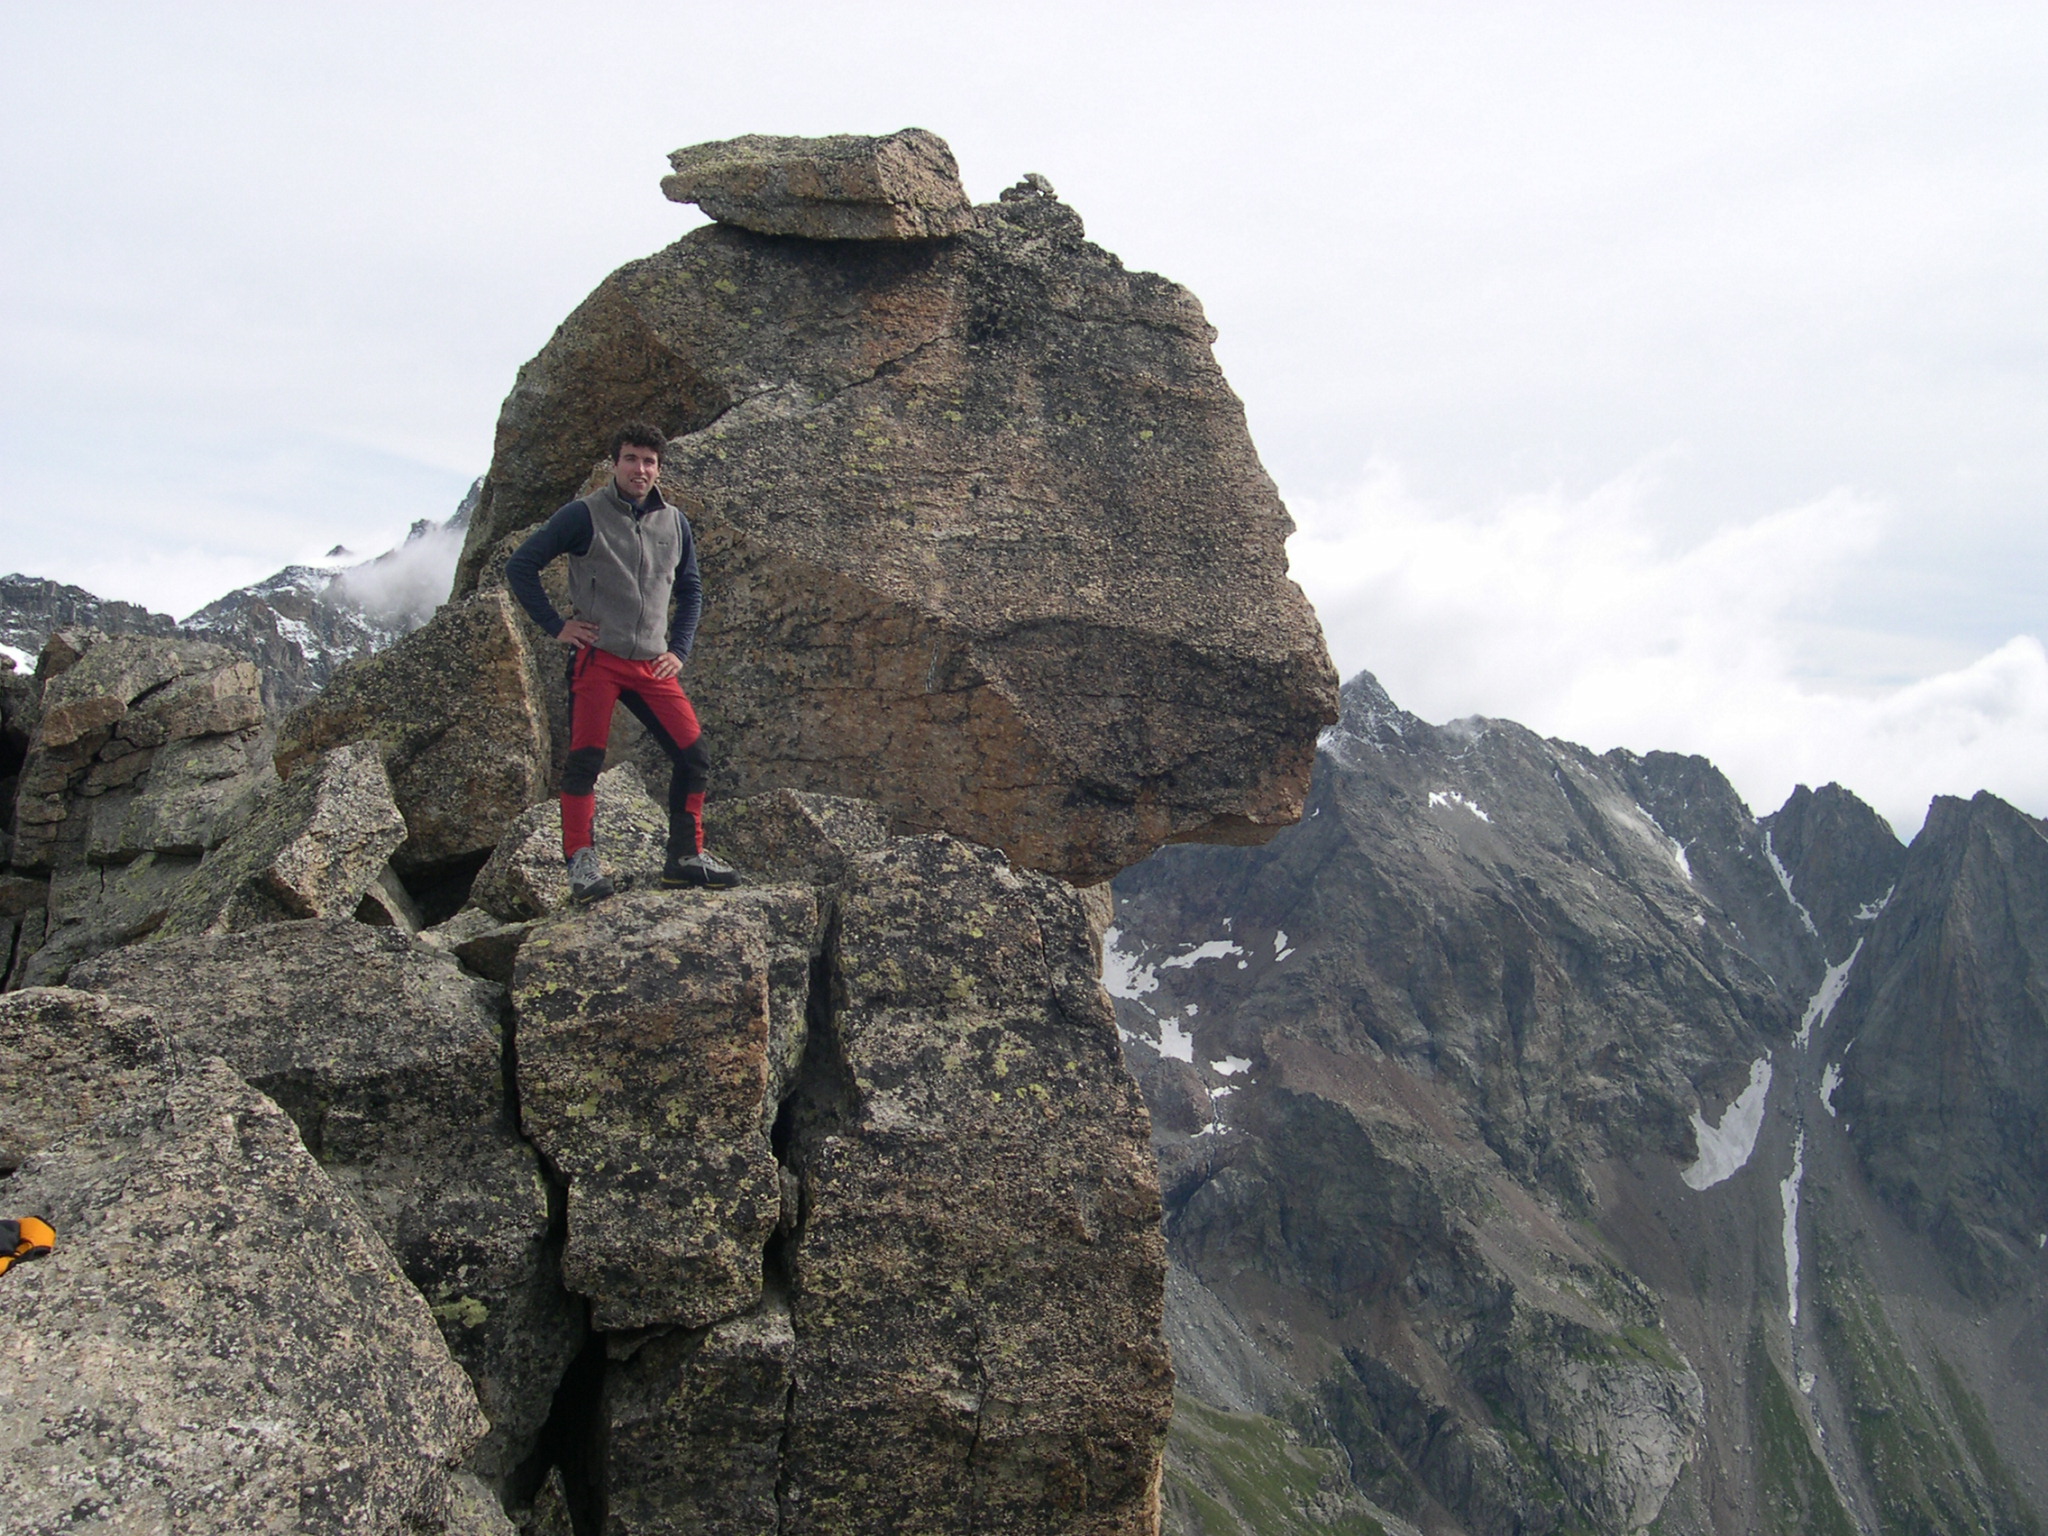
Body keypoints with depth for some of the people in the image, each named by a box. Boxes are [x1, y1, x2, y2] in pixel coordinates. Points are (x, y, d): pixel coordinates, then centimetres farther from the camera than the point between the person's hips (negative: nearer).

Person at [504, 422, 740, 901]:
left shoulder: (674, 522, 12)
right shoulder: (584, 515, -2)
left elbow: (690, 591, 24)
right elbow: (520, 566, 0)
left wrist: (679, 649, 11)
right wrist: (556, 626, -5)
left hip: (652, 665, 4)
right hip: (596, 659, -4)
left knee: (693, 756, -1)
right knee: (584, 760, -7)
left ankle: (687, 857, 10)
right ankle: (581, 863, 1)